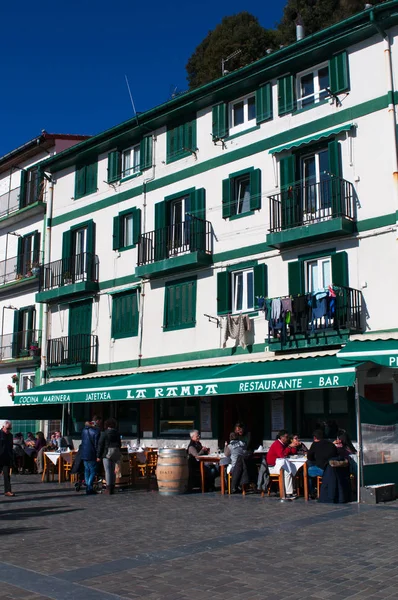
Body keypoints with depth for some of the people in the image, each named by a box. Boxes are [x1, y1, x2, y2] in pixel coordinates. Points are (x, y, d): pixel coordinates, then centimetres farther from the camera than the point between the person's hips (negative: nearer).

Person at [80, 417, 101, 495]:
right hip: (91, 454, -7)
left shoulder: (84, 429, 8)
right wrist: (98, 455, -8)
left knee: (87, 470, 15)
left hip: (84, 453, 7)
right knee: (93, 471, 0)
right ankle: (89, 488, -7)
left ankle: (88, 488, 18)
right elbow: (97, 444, -15)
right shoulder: (96, 431, -15)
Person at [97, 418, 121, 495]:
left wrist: (98, 456, -4)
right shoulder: (117, 433, 9)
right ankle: (112, 488, 15)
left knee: (108, 471, -4)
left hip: (107, 453, -6)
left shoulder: (104, 433, -7)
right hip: (115, 453, 6)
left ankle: (108, 488, -6)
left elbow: (100, 445, -8)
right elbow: (119, 444, 15)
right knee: (113, 470, 13)